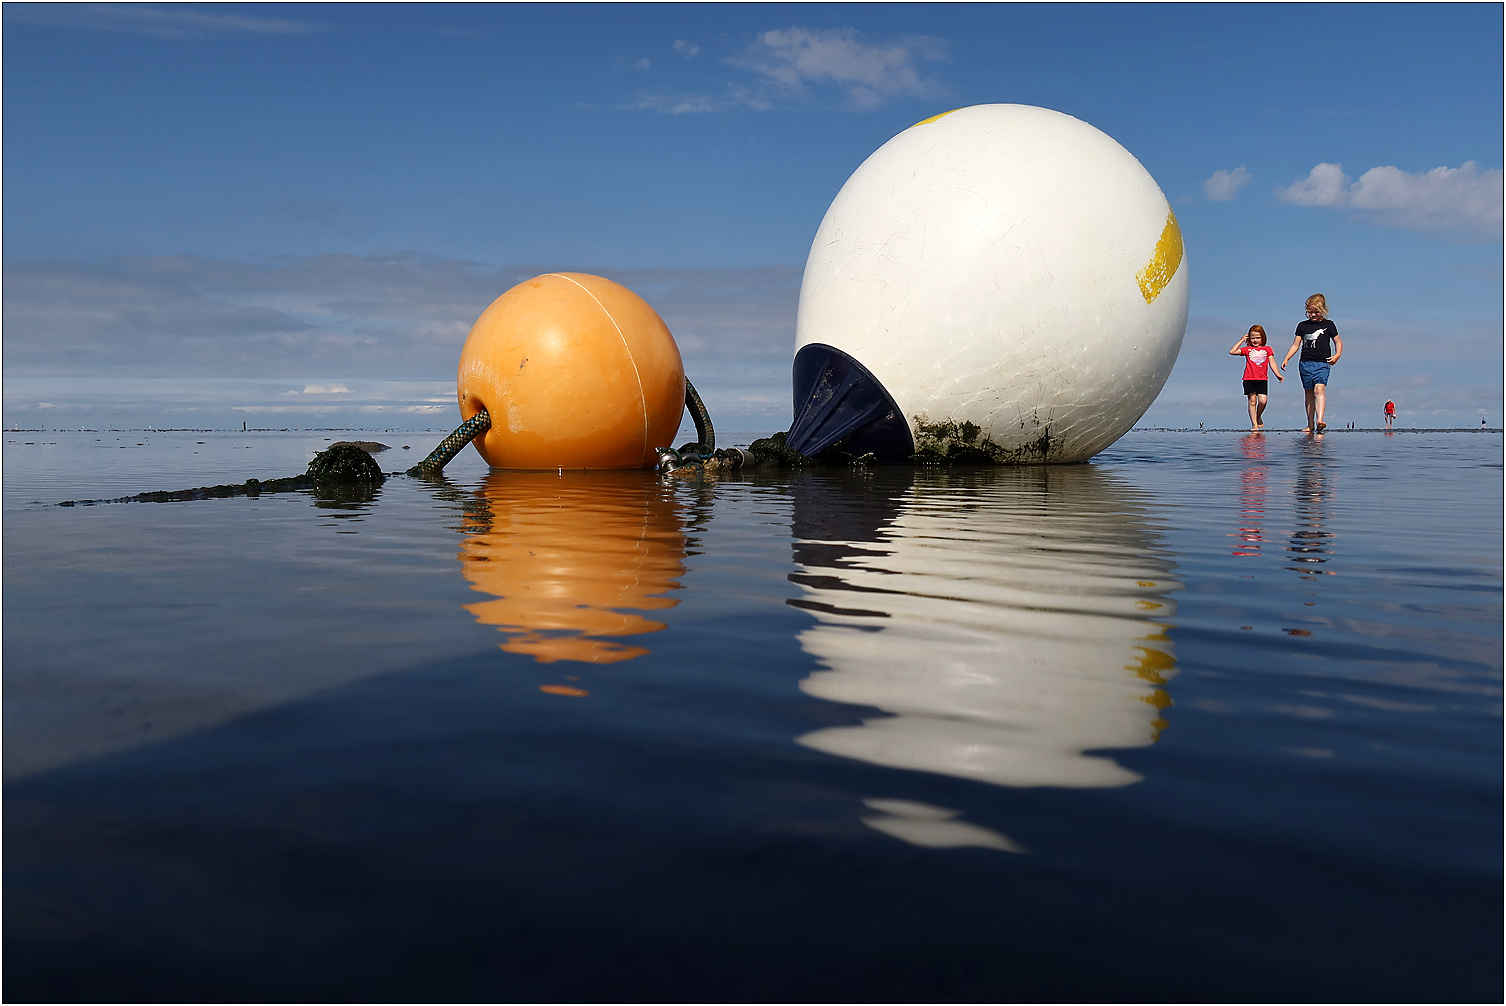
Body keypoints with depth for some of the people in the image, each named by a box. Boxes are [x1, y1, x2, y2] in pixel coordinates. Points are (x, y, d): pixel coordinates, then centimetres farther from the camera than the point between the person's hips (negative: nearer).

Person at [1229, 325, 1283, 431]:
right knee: (1252, 401, -1)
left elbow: (1272, 363, 11)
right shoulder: (1247, 349, 9)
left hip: (1262, 379, 0)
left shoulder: (1267, 349, 12)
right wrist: (1242, 340, 5)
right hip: (1249, 379, 0)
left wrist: (1278, 374, -1)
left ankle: (1258, 417, 19)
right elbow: (1232, 352, 0)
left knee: (1262, 401, -10)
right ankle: (1254, 424, 3)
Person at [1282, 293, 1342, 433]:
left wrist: (1337, 355, -6)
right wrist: (1286, 359, 0)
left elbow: (1338, 341, 12)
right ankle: (1310, 425, 13)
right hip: (1305, 363, 3)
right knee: (1309, 393, 7)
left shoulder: (1328, 325, 7)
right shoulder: (1302, 326, 11)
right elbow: (1296, 344, 12)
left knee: (1319, 389, -20)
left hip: (1322, 364, -3)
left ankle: (1320, 421, -32)